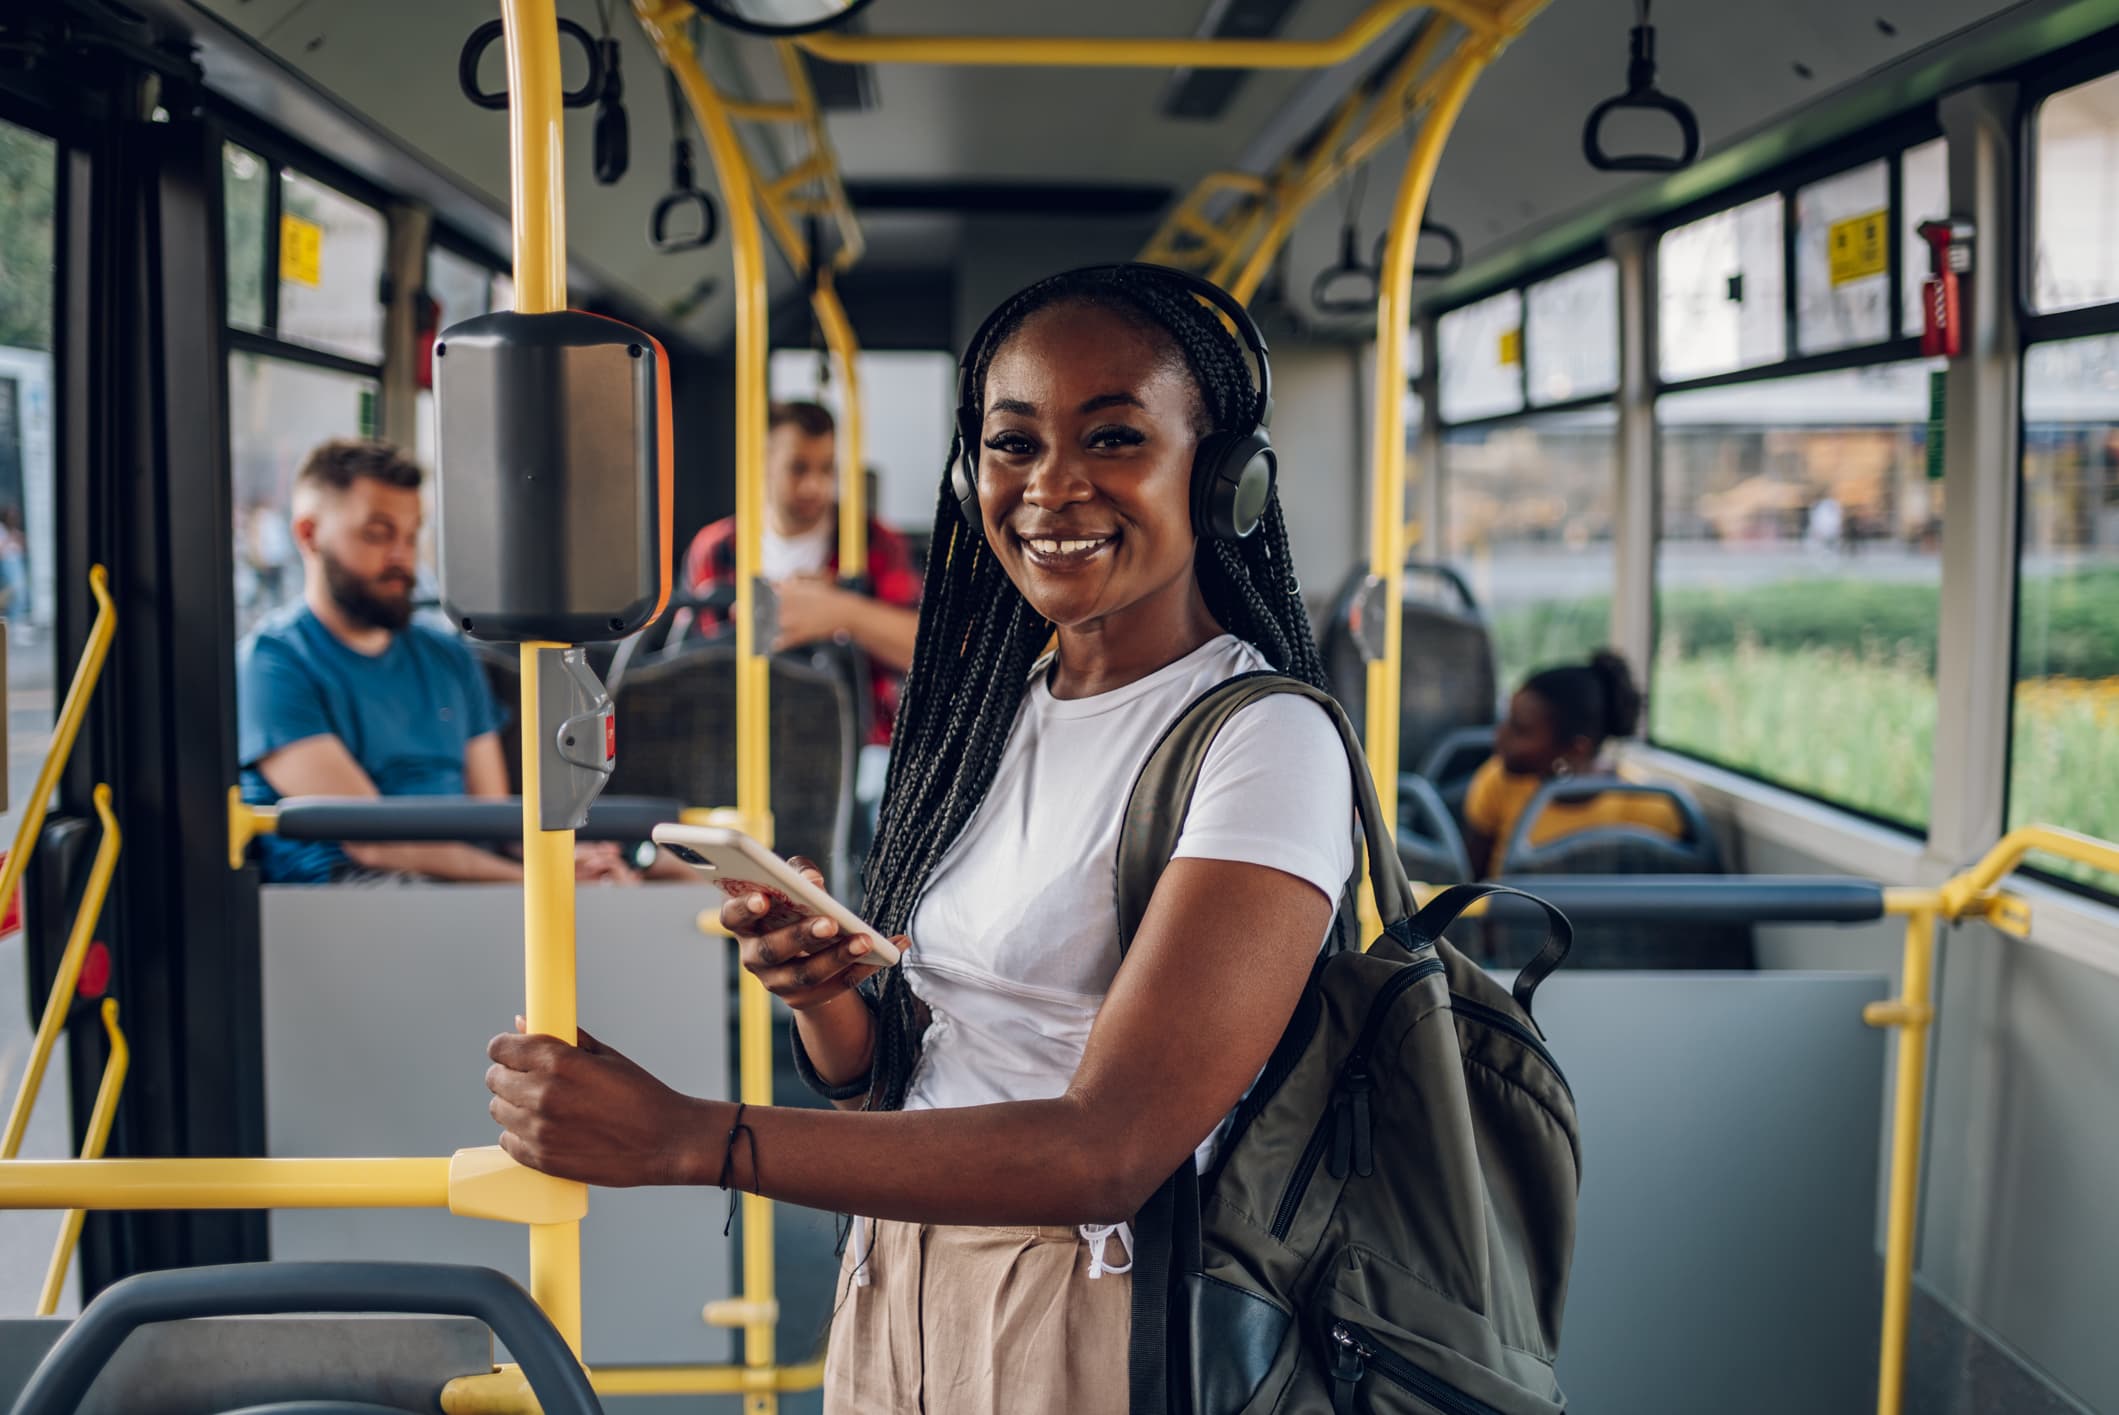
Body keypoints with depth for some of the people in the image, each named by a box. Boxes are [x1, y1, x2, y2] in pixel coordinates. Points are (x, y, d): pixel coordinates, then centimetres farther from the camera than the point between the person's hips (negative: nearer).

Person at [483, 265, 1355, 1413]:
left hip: (1100, 1319, -6)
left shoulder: (1266, 739, -17)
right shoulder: (992, 713, 5)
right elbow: (880, 1082, 9)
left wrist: (684, 1138, -29)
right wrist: (819, 993, -14)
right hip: (894, 1291, 7)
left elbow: (1109, 1153, -26)